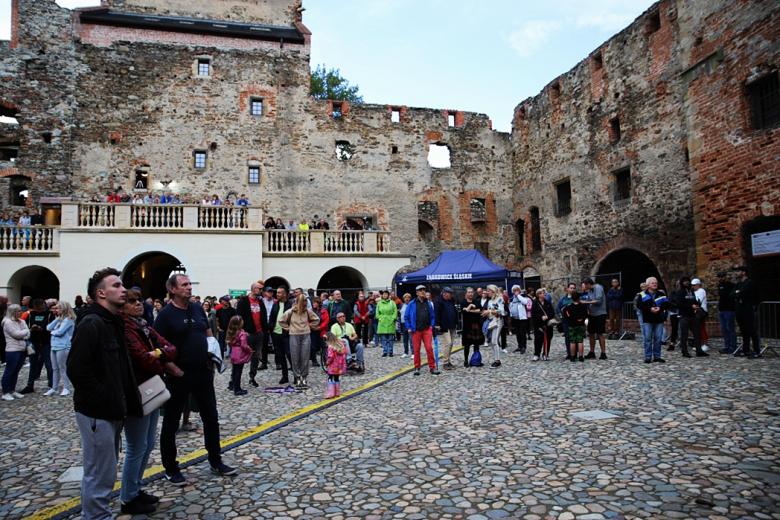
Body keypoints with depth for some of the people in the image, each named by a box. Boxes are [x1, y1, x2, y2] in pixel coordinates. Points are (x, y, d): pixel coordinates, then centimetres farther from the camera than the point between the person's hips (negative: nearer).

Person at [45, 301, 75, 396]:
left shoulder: (68, 320, -12)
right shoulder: (59, 319, 16)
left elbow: (60, 332, -19)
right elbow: (48, 328, 7)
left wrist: (52, 332, 0)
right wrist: (57, 319, -1)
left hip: (63, 347, -9)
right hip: (54, 346, 9)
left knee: (62, 368, -2)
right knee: (55, 369, 14)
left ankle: (66, 388, 5)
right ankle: (54, 388, 22)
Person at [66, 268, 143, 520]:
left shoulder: (114, 324, 13)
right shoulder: (91, 325, -17)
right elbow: (77, 370, -24)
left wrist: (122, 401, 12)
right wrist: (106, 399, -20)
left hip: (112, 412, 10)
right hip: (97, 414, -10)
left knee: (105, 471, 20)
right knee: (100, 474, 1)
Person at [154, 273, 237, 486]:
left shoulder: (198, 309, 8)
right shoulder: (166, 314, -9)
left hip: (203, 372, 6)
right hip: (179, 375, -6)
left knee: (211, 418, 13)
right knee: (171, 422, 8)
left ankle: (216, 461, 27)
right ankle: (171, 469, 24)